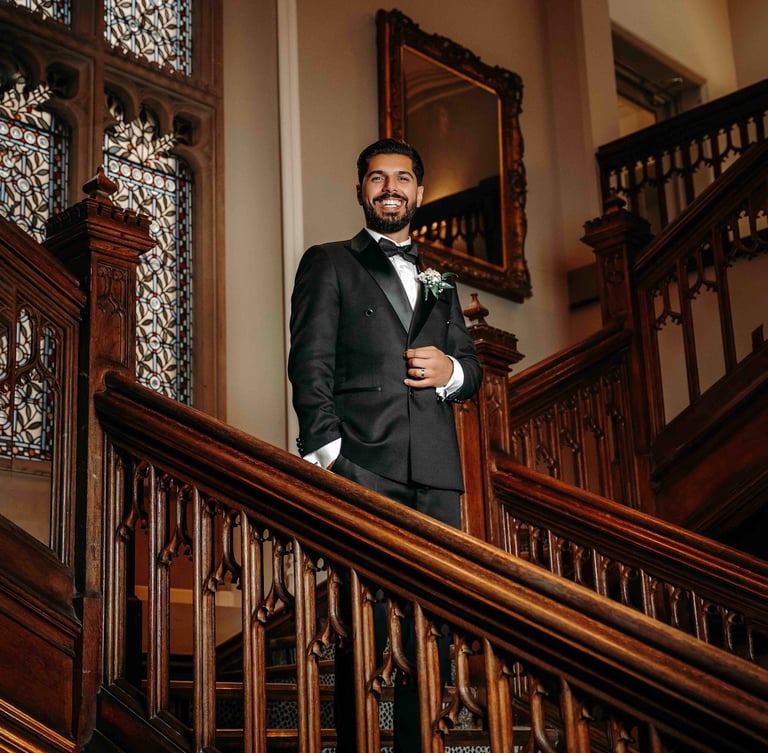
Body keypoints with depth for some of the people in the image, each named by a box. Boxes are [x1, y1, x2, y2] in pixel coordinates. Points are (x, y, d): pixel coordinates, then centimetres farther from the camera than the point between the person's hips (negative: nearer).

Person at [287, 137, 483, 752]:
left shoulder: (439, 280, 26)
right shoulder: (328, 264, 12)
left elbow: (472, 367, 26)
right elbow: (311, 363, 0)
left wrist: (452, 371, 0)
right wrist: (328, 453, -13)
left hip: (436, 472, 5)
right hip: (363, 466, -4)